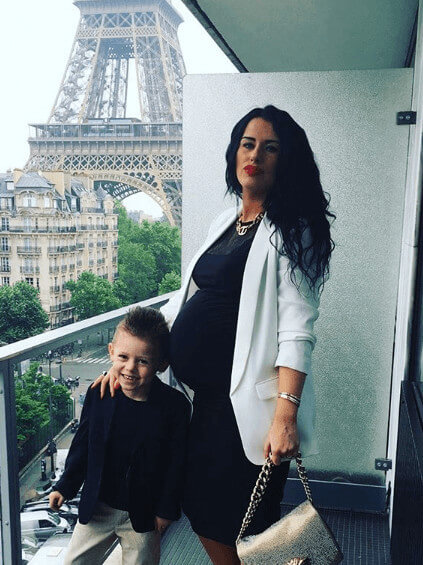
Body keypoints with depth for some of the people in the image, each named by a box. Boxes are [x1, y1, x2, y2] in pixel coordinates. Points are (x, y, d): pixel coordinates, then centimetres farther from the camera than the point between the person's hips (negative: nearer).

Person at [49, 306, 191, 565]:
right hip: (97, 506, 3)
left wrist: (166, 510, -7)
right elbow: (83, 443, 2)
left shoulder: (175, 405, -20)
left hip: (143, 514, -3)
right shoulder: (99, 394, -11)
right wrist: (66, 486, 6)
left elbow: (177, 463, -12)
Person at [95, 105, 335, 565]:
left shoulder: (291, 230, -8)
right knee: (200, 508, 19)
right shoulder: (223, 223, 13)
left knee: (232, 527, 6)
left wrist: (286, 414, -27)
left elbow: (296, 330, -17)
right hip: (206, 393, 7)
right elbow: (185, 299, 17)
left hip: (245, 401, -7)